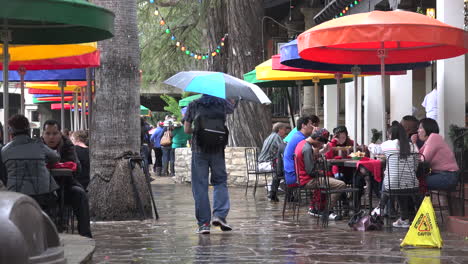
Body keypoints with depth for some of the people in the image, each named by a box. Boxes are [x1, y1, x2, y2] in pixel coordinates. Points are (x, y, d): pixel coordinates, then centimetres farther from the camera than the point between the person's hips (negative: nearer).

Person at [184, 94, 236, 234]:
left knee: (200, 186, 3)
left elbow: (186, 129, 5)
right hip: (218, 151, 1)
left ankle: (204, 223, 0)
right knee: (220, 182, 11)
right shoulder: (223, 103, 4)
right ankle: (219, 214, -10)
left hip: (199, 150, -1)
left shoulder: (194, 105, 3)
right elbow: (233, 108, 26)